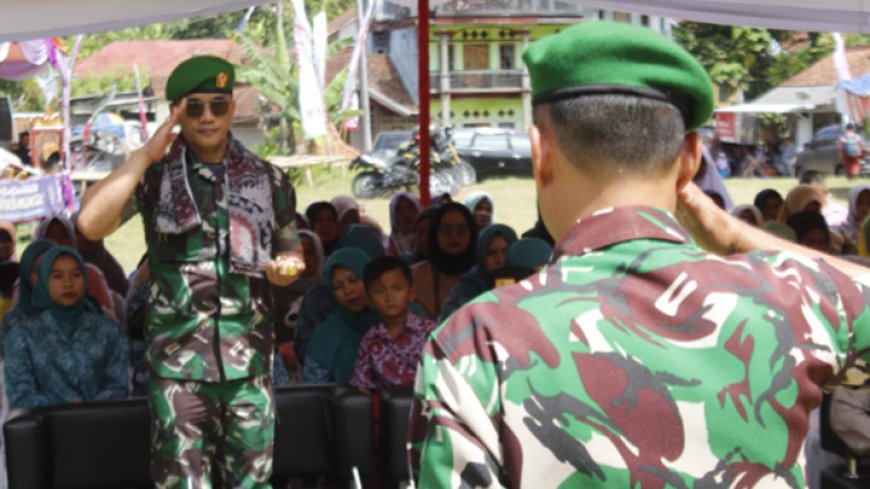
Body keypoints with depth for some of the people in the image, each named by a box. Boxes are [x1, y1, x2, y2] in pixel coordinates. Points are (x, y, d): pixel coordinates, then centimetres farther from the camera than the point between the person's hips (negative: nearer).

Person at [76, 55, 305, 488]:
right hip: (177, 359, -2)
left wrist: (288, 266, -2)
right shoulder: (154, 175, 1)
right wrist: (145, 155, -12)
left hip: (250, 357, 2)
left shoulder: (267, 179, 8)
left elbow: (291, 247, 22)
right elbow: (90, 223, -15)